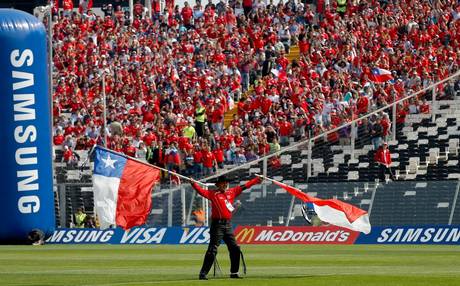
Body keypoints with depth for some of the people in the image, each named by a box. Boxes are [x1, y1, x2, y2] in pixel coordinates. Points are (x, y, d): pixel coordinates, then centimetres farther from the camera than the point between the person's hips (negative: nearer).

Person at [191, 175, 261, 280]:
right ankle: (203, 274, -11)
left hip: (228, 225, 6)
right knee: (212, 250, -11)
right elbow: (201, 191, -17)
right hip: (217, 224, -6)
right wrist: (193, 184, -35)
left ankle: (234, 273, 23)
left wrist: (256, 180, 23)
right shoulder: (213, 194, -3)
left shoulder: (231, 192, 13)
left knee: (235, 249, 10)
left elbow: (244, 186, 19)